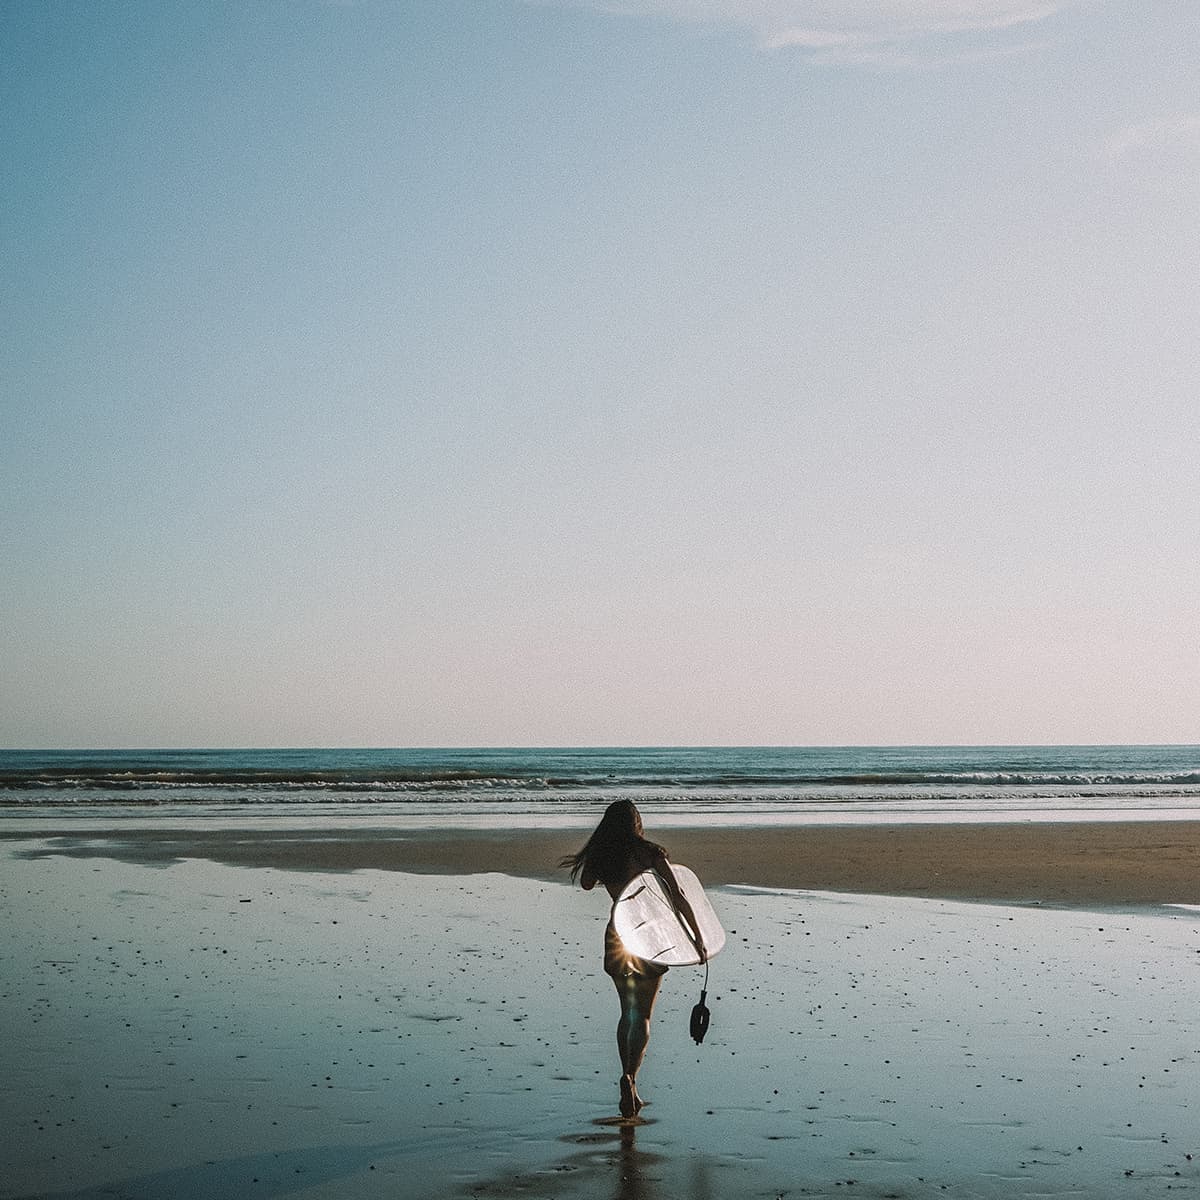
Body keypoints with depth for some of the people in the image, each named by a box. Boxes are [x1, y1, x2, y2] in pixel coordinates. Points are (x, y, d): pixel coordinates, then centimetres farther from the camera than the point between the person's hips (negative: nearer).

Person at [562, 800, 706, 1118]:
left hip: (617, 936, 3)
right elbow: (678, 898, -14)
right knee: (642, 1017, 5)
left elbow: (586, 884, 20)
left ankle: (629, 1083, 14)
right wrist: (698, 939, -10)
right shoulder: (650, 854, -11)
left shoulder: (600, 856, -2)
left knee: (628, 1012, 18)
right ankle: (630, 1077, -15)